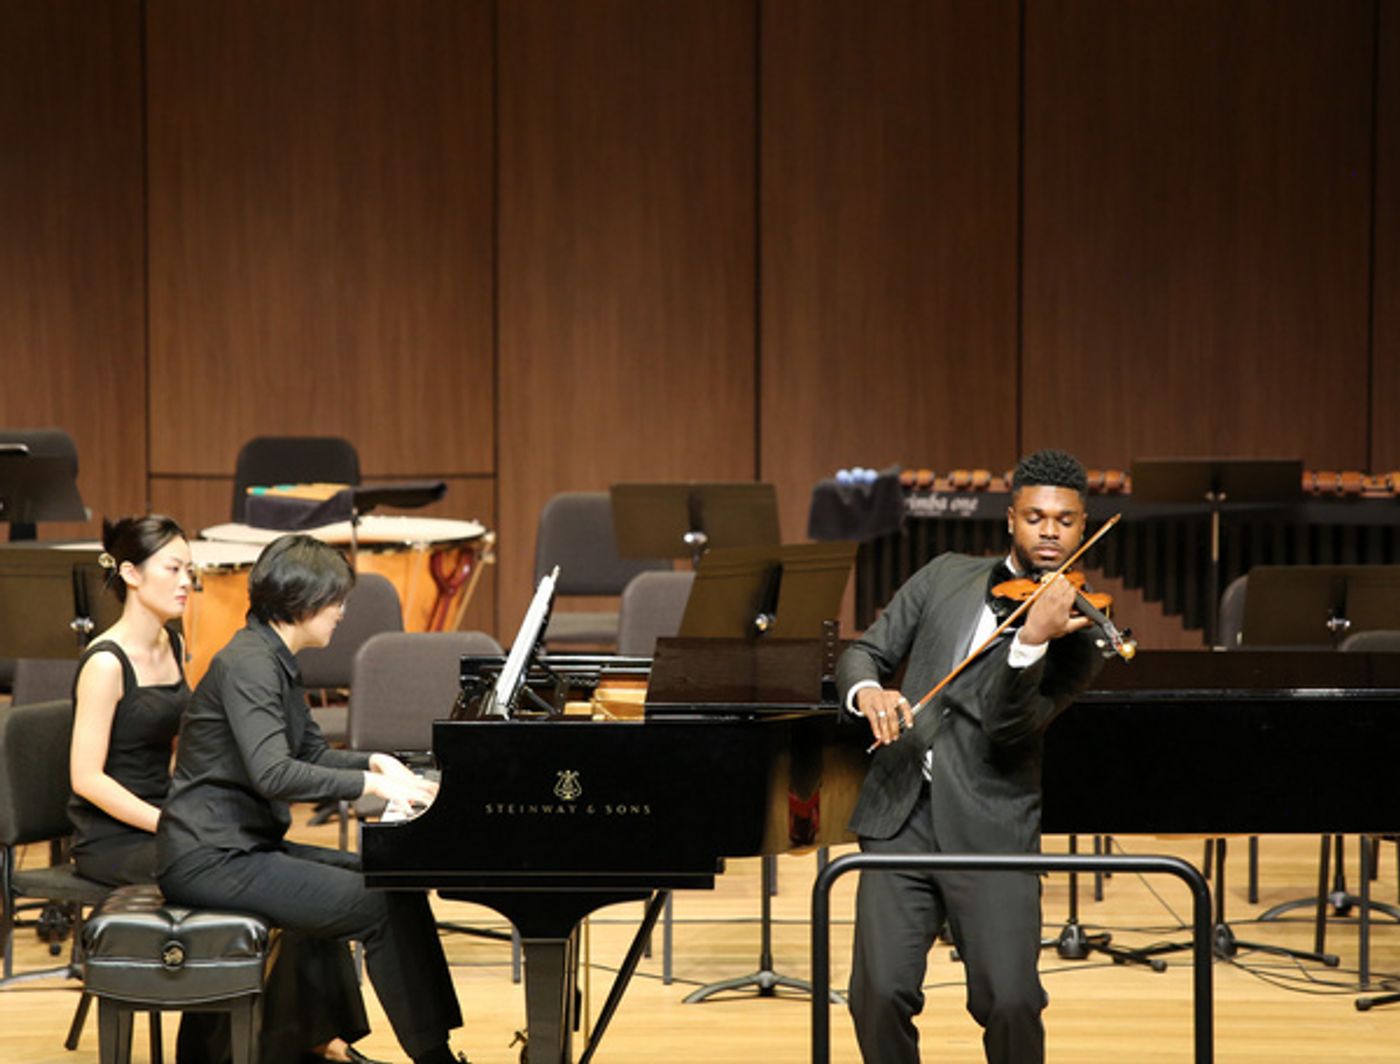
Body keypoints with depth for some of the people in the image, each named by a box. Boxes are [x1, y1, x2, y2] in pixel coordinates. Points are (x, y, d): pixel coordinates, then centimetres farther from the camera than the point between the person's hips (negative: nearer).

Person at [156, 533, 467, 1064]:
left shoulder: (277, 662, 15)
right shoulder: (249, 663, -17)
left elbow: (312, 754, 25)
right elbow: (274, 774, -29)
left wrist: (372, 761, 8)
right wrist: (370, 783, -25)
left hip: (245, 845, 10)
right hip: (210, 857, -10)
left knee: (395, 880, 8)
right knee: (381, 907, -16)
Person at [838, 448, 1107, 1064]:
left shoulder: (1080, 631, 0)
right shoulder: (946, 577, 13)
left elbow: (1007, 729, -12)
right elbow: (864, 652, 12)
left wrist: (1033, 642, -28)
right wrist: (867, 690, -11)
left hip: (991, 829, -2)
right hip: (900, 816, 2)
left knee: (1010, 1001, -13)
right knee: (880, 994, -11)